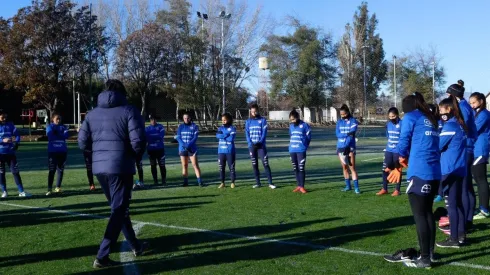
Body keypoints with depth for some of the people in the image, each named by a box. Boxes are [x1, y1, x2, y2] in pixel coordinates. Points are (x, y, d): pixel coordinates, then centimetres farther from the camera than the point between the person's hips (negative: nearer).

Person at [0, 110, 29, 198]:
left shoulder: (10, 125, 3)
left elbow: (17, 135, 1)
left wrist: (16, 140, -20)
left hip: (11, 152, 1)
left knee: (15, 171, -1)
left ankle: (21, 191, 0)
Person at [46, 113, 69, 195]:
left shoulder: (63, 127, 9)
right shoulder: (49, 127, 3)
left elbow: (66, 135, -8)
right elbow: (51, 136, -14)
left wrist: (56, 134, -14)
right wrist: (61, 135, -9)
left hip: (63, 151, 3)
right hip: (52, 151, -3)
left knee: (60, 169, 7)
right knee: (52, 170, -7)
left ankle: (58, 187, 18)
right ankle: (49, 189, -5)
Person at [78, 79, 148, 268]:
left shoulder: (93, 113, 11)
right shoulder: (129, 111, -5)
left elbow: (83, 142, 8)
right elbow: (138, 141, -13)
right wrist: (136, 156, 7)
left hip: (99, 167, 6)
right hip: (121, 167, -6)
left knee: (118, 208, 19)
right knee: (119, 211, 1)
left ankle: (135, 246, 32)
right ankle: (102, 256, -3)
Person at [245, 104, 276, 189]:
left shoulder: (263, 120, 2)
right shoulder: (248, 121, 9)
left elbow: (264, 133, -4)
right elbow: (247, 134, 3)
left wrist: (260, 142, -17)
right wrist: (251, 143, -12)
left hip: (261, 145, -3)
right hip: (252, 146, 3)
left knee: (265, 164, -8)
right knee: (254, 165, 5)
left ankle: (270, 183, -7)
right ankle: (258, 183, 12)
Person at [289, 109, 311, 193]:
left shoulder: (304, 125, -6)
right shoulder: (291, 126, 10)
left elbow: (308, 137, -1)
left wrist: (304, 146, 0)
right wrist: (292, 145, 14)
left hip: (301, 150, -5)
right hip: (292, 150, 6)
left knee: (301, 168, -7)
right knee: (295, 169, 9)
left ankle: (302, 186, 0)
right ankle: (298, 185, 16)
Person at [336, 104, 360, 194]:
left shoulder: (353, 121, -4)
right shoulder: (339, 121, 8)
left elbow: (351, 134, -15)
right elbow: (337, 134, -4)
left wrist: (346, 146, -22)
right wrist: (347, 134, -19)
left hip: (350, 147, -4)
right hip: (340, 147, 4)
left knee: (352, 167, -8)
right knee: (344, 167, 9)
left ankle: (356, 187, -7)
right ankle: (348, 186, 19)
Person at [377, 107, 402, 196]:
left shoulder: (402, 124, -13)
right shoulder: (388, 124, 5)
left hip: (398, 151, -5)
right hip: (389, 150, 6)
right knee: (385, 168, 5)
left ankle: (397, 190, 15)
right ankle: (384, 189, 16)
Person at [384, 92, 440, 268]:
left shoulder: (410, 117, 0)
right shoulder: (432, 120, 19)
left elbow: (404, 143, 1)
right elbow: (433, 145, 18)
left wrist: (403, 159, 22)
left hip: (419, 173, -7)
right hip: (435, 173, 7)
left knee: (419, 215, -1)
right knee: (427, 212, 17)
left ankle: (425, 259, 3)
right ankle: (430, 252, 25)